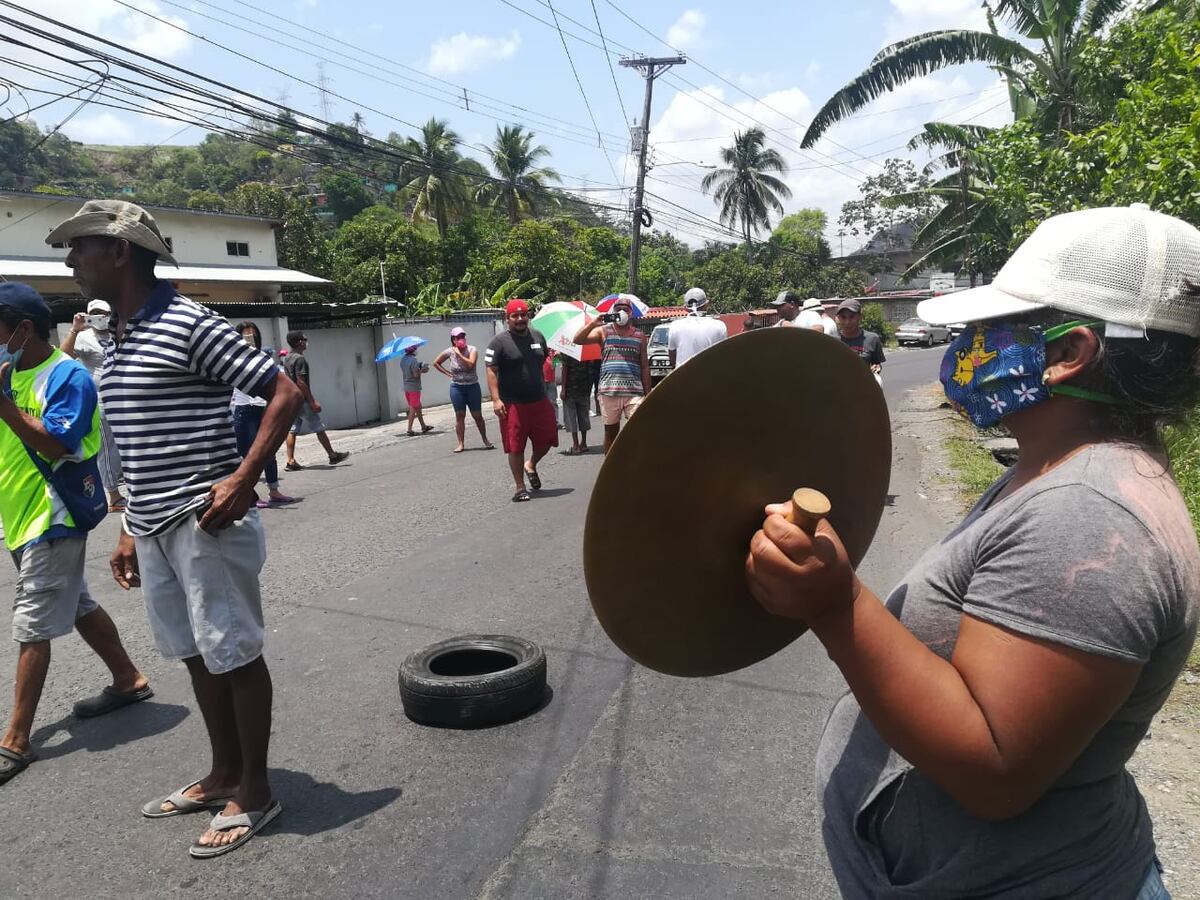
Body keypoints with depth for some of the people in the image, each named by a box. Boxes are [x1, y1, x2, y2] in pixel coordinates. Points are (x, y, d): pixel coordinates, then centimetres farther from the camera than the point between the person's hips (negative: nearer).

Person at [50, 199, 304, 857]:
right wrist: (130, 529, 20)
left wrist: (243, 480, -22)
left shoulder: (189, 325, -12)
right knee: (196, 654, 17)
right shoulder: (119, 340, 14)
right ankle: (224, 773, 33)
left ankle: (254, 791, 18)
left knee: (234, 654, 3)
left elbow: (285, 395, -16)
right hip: (153, 528, 9)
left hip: (204, 525, -9)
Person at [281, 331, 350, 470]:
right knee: (319, 428, 2)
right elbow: (301, 382, -21)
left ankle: (291, 461, 3)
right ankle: (333, 455, 10)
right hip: (302, 400, -9)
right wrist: (312, 402, -20)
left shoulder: (287, 358, 13)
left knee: (292, 430, 6)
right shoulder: (300, 359, -16)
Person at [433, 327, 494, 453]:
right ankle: (461, 444, 8)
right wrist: (447, 373, 2)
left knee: (477, 415, 4)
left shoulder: (472, 349, -8)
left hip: (472, 386, -1)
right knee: (459, 416, 4)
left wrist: (459, 353, -20)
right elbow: (436, 363, 11)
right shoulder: (449, 352, -1)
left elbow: (471, 364, -25)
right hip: (457, 387, 1)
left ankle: (485, 440, 18)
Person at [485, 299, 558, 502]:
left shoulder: (538, 336, 10)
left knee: (546, 440, 10)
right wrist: (496, 399, -19)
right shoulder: (499, 341, -7)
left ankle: (531, 465, 39)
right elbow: (491, 371, -11)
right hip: (513, 405, -5)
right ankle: (520, 488, 13)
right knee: (515, 447, 1)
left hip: (539, 402, 5)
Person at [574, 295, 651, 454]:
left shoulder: (639, 336, 13)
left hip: (634, 392, 0)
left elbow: (645, 366, 13)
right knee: (611, 431, 9)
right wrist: (593, 323, -14)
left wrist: (647, 393, 9)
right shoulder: (604, 331, 8)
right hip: (609, 392, 0)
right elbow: (577, 340, -4)